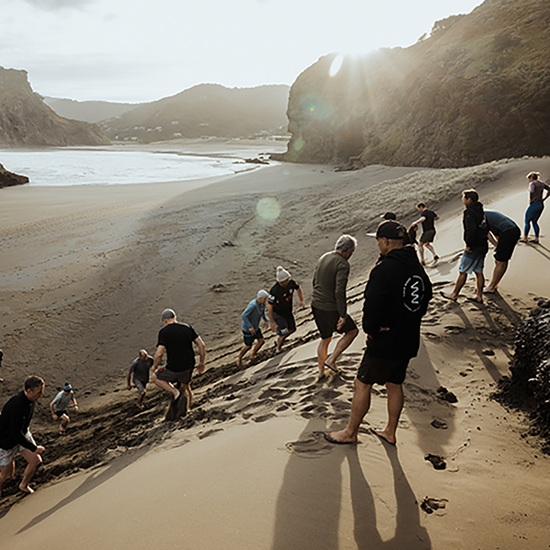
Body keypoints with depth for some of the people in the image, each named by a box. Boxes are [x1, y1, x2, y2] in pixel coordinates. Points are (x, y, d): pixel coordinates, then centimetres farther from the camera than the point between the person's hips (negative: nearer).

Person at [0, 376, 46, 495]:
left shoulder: (31, 399, -11)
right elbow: (15, 434, -34)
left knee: (36, 461, 1)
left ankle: (24, 485, 26)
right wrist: (34, 448, -26)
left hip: (22, 434, 7)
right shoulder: (17, 405, -38)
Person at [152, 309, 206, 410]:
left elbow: (159, 354, -16)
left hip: (173, 370, -5)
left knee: (155, 378, 23)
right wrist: (201, 363, 13)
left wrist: (155, 367, 4)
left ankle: (175, 391, 6)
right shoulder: (188, 328, 2)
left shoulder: (163, 332, -10)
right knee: (185, 386, 33)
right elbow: (202, 345, 1)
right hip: (188, 367, 5)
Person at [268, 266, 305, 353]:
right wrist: (271, 322, -24)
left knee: (292, 329, 19)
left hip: (288, 311, 7)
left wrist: (301, 300, 3)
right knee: (284, 332, -12)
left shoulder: (291, 283, -17)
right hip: (277, 313, -7)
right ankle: (278, 348, 17)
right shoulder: (274, 290, -35)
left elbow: (298, 288, 10)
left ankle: (279, 341, 44)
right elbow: (269, 306, -28)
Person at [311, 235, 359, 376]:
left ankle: (321, 371, 29)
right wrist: (343, 315, -19)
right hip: (330, 308, -8)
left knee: (325, 338, 22)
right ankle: (331, 360, 8)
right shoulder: (342, 264, -18)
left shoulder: (323, 258, 8)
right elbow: (339, 292, -24)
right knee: (352, 331, 13)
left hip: (316, 305, 8)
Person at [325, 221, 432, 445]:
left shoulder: (384, 270, -22)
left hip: (385, 343, -8)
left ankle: (350, 432, 20)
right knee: (395, 385, 20)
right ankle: (390, 432, 33)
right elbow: (424, 300, 15)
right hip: (408, 342, 8)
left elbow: (372, 307, -26)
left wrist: (371, 330, -9)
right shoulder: (418, 268, 5)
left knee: (362, 384, 7)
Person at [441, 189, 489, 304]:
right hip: (483, 246, 9)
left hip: (474, 247, -9)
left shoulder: (470, 212, -16)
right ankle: (479, 296, 16)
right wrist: (482, 239, 18)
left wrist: (468, 245, -21)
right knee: (478, 272, 12)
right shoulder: (480, 211, 13)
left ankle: (454, 294, 11)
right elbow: (486, 227, 18)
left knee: (462, 271, 2)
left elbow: (471, 229, -28)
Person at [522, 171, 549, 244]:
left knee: (527, 221, 6)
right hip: (541, 204, 8)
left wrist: (530, 199, -17)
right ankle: (536, 239, 10)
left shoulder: (532, 183, -9)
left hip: (534, 204, -8)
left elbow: (531, 190, -30)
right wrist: (544, 199, 7)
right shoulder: (541, 183, 14)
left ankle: (525, 238, 8)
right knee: (534, 222, 15)